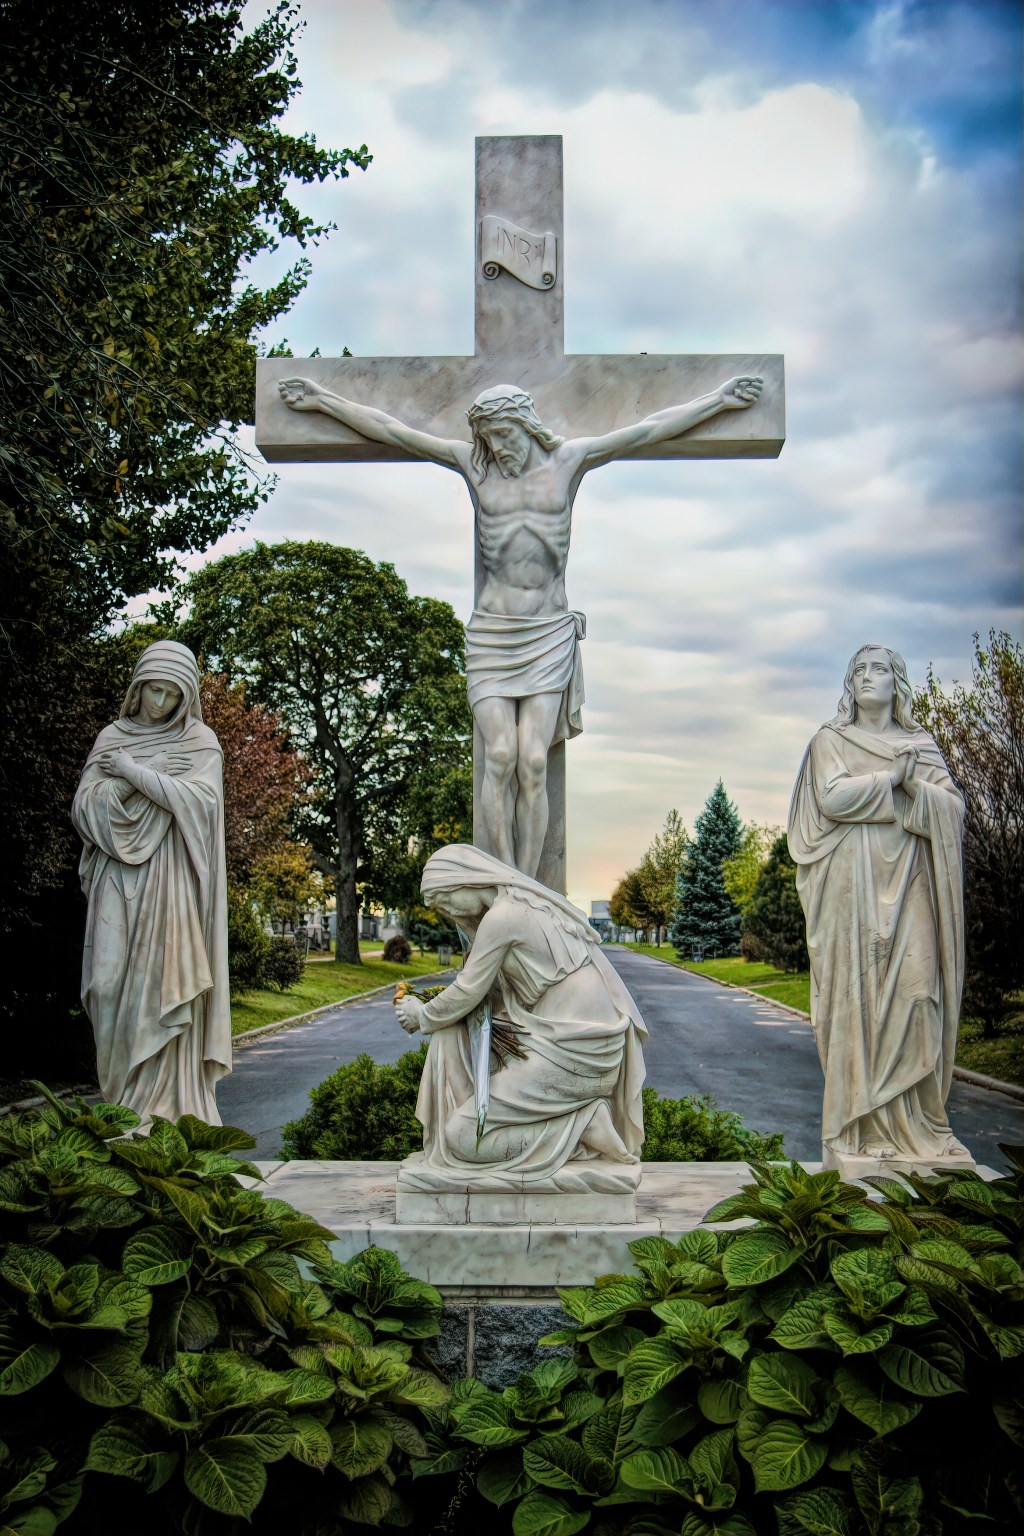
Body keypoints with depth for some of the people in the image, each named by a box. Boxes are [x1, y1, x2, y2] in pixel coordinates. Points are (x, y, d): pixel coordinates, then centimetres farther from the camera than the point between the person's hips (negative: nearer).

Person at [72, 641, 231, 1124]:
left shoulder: (199, 740, 6)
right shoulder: (111, 737, 14)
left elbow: (200, 799, -10)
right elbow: (84, 805, 4)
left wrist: (133, 771, -7)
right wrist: (152, 775, -9)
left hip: (169, 883, -3)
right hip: (118, 883, 3)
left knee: (162, 987, -9)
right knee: (113, 987, -5)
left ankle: (166, 1106, -6)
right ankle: (122, 1106, 2)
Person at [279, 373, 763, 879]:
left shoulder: (568, 461, 6)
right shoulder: (474, 465, 6)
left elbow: (649, 429, 9)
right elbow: (389, 430, 7)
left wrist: (720, 399, 11)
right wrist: (322, 399, 8)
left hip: (549, 635, 0)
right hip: (490, 634, 0)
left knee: (533, 762, -10)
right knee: (500, 756, -13)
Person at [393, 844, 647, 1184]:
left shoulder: (502, 917, -15)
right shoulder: (529, 904, 13)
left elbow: (467, 995, -6)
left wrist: (422, 1016, 12)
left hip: (571, 1052, -10)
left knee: (463, 1136, -8)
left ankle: (580, 1124, -6)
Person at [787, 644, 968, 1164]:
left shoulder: (922, 745, 16)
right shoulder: (831, 740, 10)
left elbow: (954, 809, 5)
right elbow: (832, 798, -8)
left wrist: (913, 787, -12)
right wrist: (893, 778, -6)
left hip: (907, 886, 2)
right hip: (853, 886, -2)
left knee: (915, 986, -8)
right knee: (855, 991, -7)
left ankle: (914, 1118, -2)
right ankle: (860, 1121, -4)